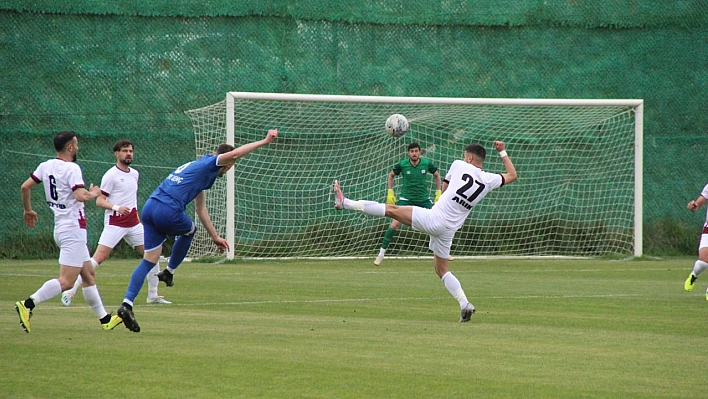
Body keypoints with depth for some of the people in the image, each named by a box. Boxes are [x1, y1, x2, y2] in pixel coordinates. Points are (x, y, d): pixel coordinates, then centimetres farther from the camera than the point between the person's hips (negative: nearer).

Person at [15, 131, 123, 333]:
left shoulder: (46, 166, 8)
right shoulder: (71, 169, -15)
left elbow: (25, 187, 11)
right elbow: (81, 196, -27)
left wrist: (28, 210, 26)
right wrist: (94, 193, -6)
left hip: (60, 229, 10)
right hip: (73, 230, -10)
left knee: (89, 275, 15)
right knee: (66, 281, -13)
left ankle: (104, 318, 19)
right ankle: (28, 305, -23)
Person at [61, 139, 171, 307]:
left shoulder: (135, 174, 14)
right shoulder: (111, 175, -8)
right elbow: (99, 201, -11)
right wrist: (117, 208, -26)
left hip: (133, 224, 7)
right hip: (114, 223, -7)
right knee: (99, 258, -16)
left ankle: (153, 295, 15)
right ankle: (70, 291, -12)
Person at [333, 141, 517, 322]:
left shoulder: (459, 166, -2)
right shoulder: (489, 180, 6)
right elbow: (512, 175, 24)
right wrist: (502, 152, 31)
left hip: (433, 218, -5)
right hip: (449, 230, 5)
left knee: (392, 210, -2)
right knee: (442, 269, 17)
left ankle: (345, 203, -4)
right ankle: (464, 304, 4)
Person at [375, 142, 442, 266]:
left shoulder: (427, 163, -6)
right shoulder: (402, 164, -9)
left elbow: (437, 175, 13)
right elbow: (391, 175, 12)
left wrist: (438, 193, 9)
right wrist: (390, 192, 5)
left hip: (424, 199, 2)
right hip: (406, 199, -2)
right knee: (395, 224, -16)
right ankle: (381, 253, -7)